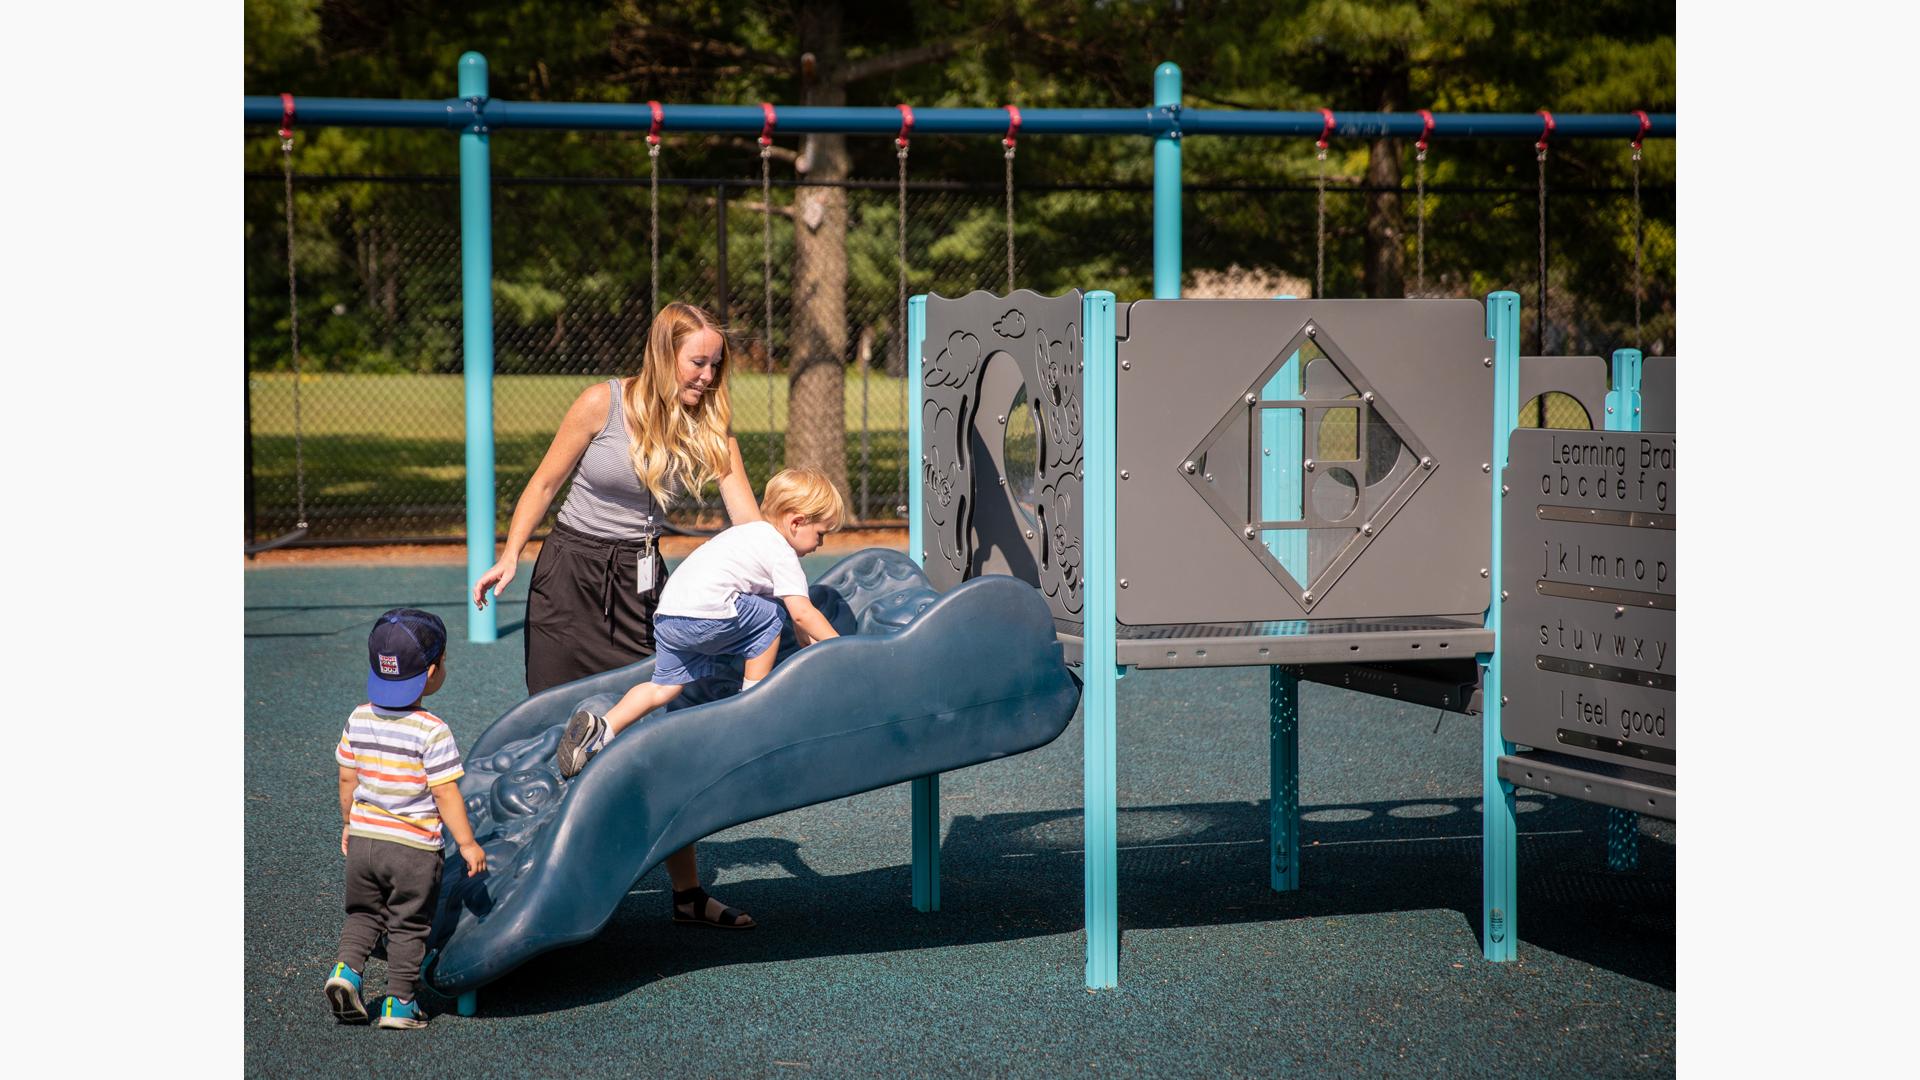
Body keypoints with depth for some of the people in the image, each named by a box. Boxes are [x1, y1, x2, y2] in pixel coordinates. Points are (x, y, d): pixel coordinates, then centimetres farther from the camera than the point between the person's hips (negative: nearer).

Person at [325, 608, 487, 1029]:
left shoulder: (358, 720, -1)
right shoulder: (432, 732, -18)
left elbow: (347, 779, 7)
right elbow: (445, 795, -16)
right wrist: (467, 843, -6)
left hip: (363, 838, 4)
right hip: (413, 850, -4)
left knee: (363, 913, 21)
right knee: (408, 926, 10)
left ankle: (346, 968, 1)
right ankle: (399, 1003, 14)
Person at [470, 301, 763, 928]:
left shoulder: (711, 430, -4)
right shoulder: (603, 404, -12)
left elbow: (751, 524, -7)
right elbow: (546, 483, -2)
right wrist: (510, 557, -9)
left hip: (640, 583, 2)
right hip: (568, 575, -2)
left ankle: (687, 891, 3)